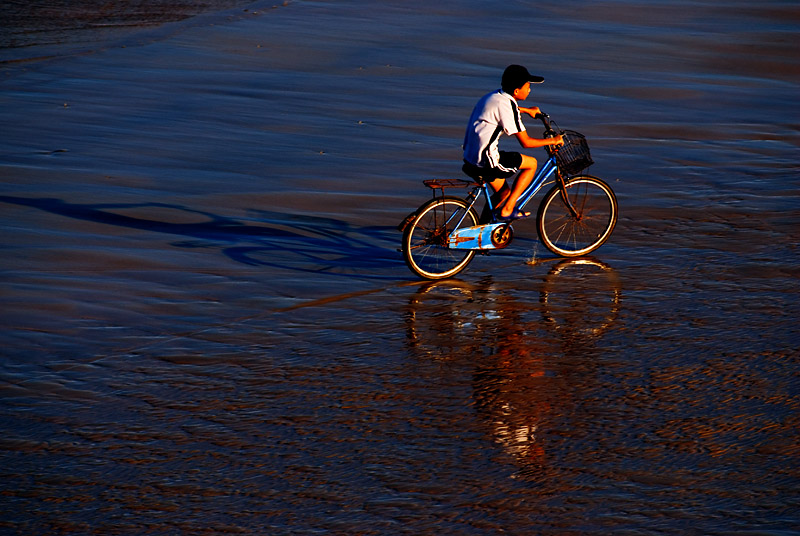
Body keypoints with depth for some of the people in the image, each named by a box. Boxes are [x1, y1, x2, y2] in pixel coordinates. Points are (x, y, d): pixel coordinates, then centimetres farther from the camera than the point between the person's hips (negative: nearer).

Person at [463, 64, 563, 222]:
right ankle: (506, 210, 4)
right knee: (531, 163, 5)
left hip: (470, 158, 9)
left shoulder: (493, 97, 11)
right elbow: (526, 142, -14)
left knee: (503, 192, 24)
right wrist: (553, 141, 0)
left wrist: (527, 110, 52)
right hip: (486, 162, -9)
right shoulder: (507, 106, -17)